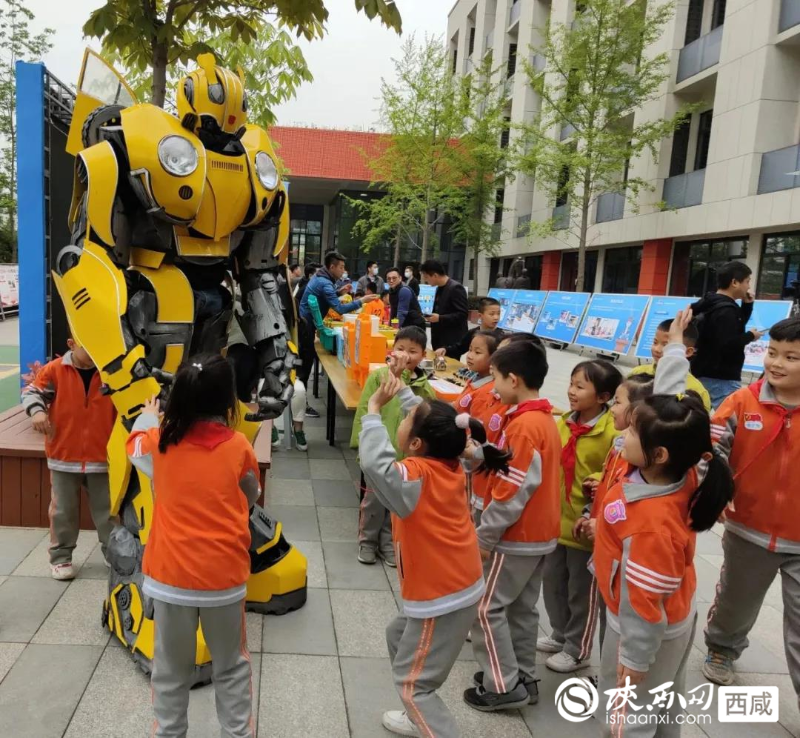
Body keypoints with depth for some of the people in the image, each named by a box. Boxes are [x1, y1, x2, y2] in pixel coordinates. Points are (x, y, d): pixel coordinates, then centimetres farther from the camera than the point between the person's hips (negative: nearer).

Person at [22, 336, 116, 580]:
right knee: (63, 509, 12)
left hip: (101, 456, 0)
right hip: (63, 455, 0)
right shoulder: (55, 370, -6)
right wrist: (36, 410, -21)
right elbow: (32, 391, -1)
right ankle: (60, 557, 29)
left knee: (107, 509, 11)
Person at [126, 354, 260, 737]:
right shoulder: (239, 447, -9)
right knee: (231, 665, 18)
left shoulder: (160, 442, -6)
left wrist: (146, 417, 36)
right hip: (224, 576, -1)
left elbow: (134, 447, 19)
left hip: (171, 575, 1)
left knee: (171, 668, 19)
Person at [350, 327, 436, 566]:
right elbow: (364, 413, -7)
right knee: (374, 499, 9)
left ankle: (388, 541, 33)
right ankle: (367, 540, 29)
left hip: (407, 455, 3)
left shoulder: (424, 387, -2)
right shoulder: (378, 377, -8)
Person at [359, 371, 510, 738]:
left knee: (412, 681, 5)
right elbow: (427, 417, 15)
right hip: (457, 585, 9)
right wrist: (400, 389, 16)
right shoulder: (448, 464, -2)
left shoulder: (416, 476, -25)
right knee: (398, 635, 28)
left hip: (442, 597, -9)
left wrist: (374, 409, -33)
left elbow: (375, 464, -45)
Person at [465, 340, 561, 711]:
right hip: (539, 533, 9)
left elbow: (512, 494, -24)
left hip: (516, 536, -9)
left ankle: (503, 686, 13)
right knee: (522, 608, 18)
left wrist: (484, 537, -15)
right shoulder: (544, 418, 7)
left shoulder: (523, 425, -23)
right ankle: (523, 679, 30)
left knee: (485, 608, 4)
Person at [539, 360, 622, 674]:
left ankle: (577, 649, 33)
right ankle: (560, 635, 43)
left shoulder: (613, 433, -19)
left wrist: (596, 484, -31)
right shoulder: (562, 423, 0)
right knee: (552, 581, 21)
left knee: (581, 590, 12)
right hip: (556, 520, 6)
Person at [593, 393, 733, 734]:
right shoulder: (682, 474, -20)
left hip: (650, 628, -8)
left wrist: (635, 657, -17)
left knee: (626, 716, 15)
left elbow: (646, 598, -29)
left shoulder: (651, 524, -39)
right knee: (662, 703, 30)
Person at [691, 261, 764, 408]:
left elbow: (737, 327, 25)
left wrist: (747, 305, 12)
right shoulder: (726, 310, -18)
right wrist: (751, 336, -10)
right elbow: (728, 345, -27)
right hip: (722, 379, -11)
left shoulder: (713, 303, 12)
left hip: (707, 374, 11)